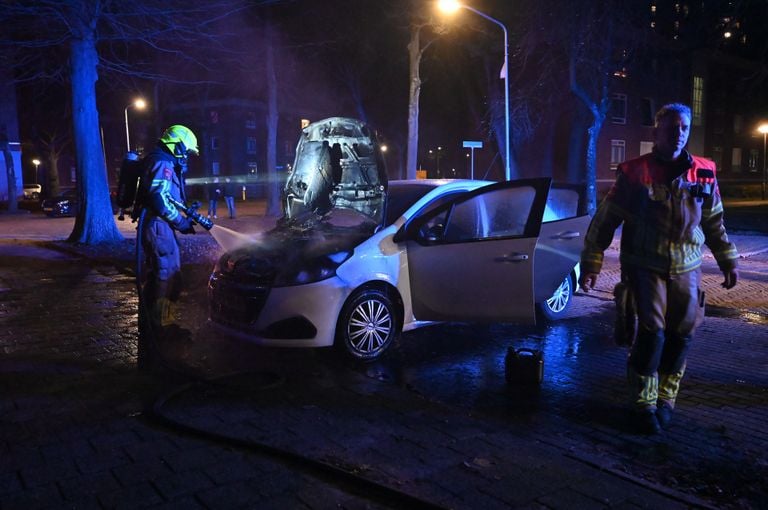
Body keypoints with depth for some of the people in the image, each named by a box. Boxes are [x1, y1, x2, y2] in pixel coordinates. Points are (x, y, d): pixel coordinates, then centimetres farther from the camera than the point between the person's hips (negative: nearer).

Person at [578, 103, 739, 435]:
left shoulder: (704, 174, 4)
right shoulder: (634, 173, -7)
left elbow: (715, 222, 16)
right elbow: (604, 220, -5)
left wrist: (728, 261, 15)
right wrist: (591, 264, -7)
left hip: (687, 268, 4)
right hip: (645, 267, -4)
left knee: (682, 335, 3)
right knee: (652, 332, -11)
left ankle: (665, 399, 21)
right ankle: (644, 404, 5)